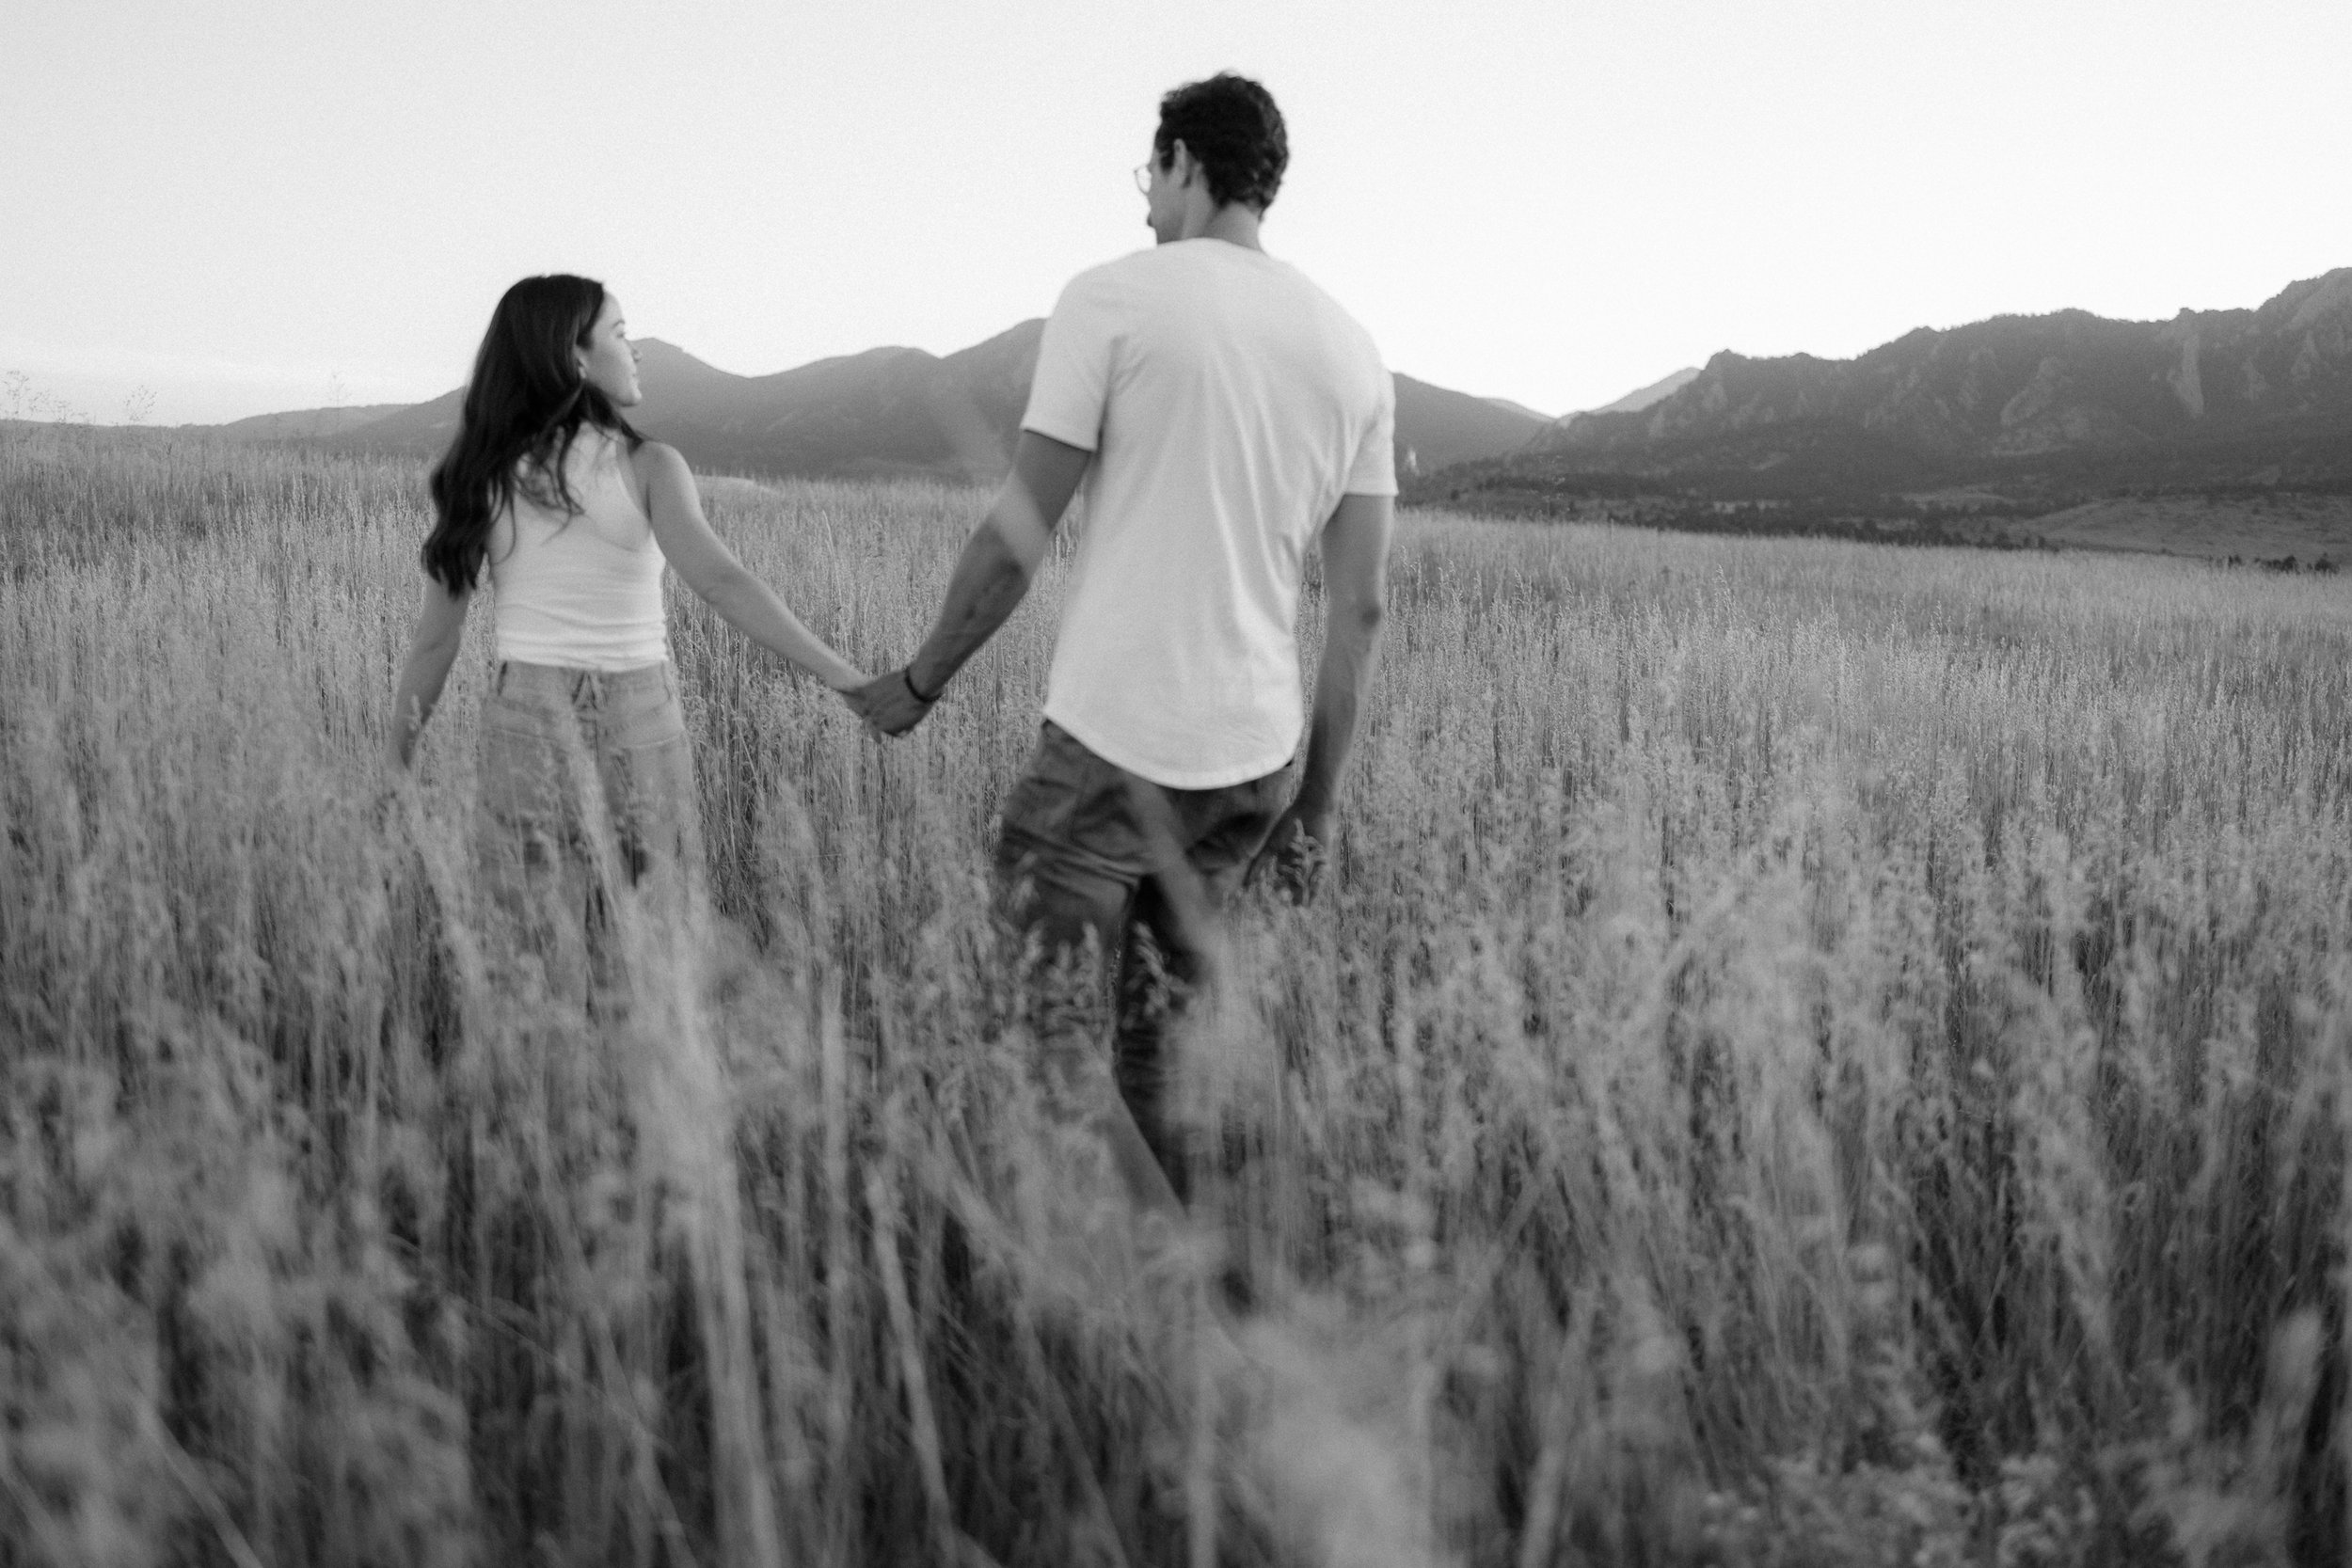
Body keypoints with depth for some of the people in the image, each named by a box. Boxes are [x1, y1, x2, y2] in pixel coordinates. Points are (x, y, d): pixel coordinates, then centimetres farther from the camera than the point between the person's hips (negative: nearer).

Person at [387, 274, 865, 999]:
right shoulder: (647, 468, -7)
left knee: (545, 963, 8)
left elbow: (434, 639, 3)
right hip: (637, 722, -3)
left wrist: (395, 758, 12)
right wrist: (846, 677, -24)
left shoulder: (480, 478, 3)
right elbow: (721, 583, -20)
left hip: (522, 717, 3)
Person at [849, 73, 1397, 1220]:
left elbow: (1019, 534, -7)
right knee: (1162, 1051, 17)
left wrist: (920, 684, 7)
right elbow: (1362, 608, 9)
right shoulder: (1352, 351, 10)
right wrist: (1312, 808, 16)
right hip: (1255, 762, 6)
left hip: (1111, 746, -6)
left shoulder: (1113, 298, -6)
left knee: (1051, 1031, 0)